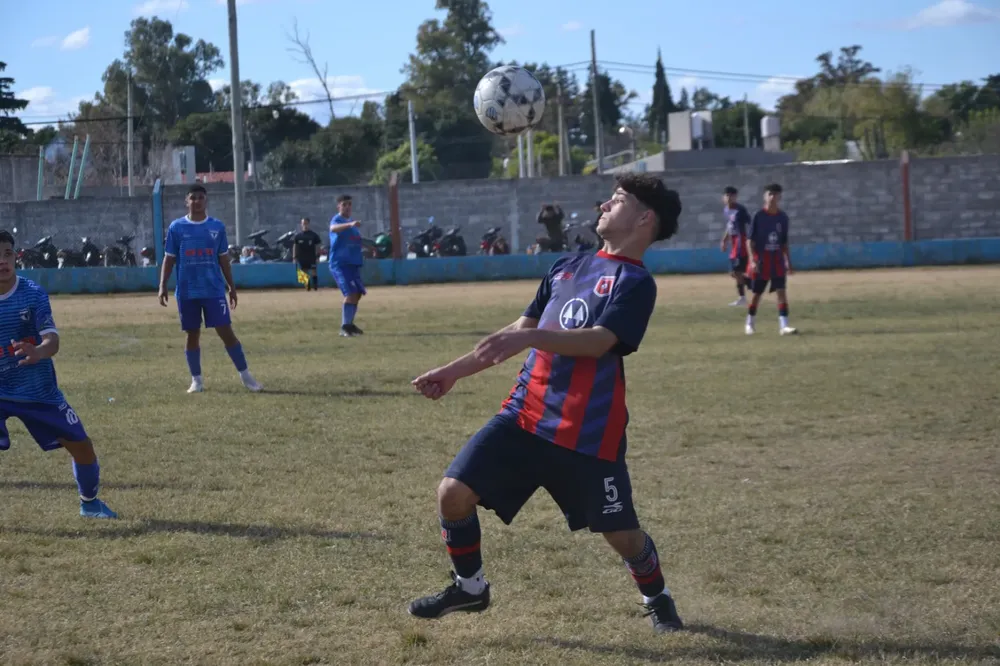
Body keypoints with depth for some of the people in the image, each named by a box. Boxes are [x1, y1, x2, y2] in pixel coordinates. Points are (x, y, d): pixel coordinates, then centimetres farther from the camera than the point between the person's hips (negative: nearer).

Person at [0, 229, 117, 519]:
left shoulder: (34, 294, -11)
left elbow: (52, 340, -21)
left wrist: (38, 352, -43)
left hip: (39, 389, 1)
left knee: (81, 445, 5)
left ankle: (90, 502, 32)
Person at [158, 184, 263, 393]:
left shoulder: (217, 227, 5)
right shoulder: (176, 227, 2)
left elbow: (223, 259, 10)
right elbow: (169, 259, 4)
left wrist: (231, 287, 9)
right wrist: (162, 286, -5)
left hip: (214, 290, 0)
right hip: (187, 292, 0)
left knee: (226, 331, -4)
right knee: (193, 334, 6)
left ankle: (245, 375, 2)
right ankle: (196, 379, 15)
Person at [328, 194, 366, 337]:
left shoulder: (351, 221, 17)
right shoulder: (337, 219, -10)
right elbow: (333, 228, -36)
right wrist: (350, 224, -53)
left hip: (353, 263, 9)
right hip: (340, 263, -9)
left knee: (357, 294, 15)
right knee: (351, 293, -20)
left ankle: (349, 324, 30)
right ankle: (345, 327, -19)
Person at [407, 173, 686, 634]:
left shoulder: (635, 283, -6)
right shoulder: (566, 267, 16)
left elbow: (598, 341, -22)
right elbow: (519, 331, 22)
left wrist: (530, 337, -37)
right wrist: (454, 371, 19)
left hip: (588, 434, -6)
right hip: (525, 415, 6)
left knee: (620, 533, 2)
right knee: (453, 491, -7)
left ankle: (658, 600, 33)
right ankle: (469, 588, 16)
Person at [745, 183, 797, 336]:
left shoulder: (782, 217, 4)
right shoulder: (758, 216, -8)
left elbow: (784, 242, 13)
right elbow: (750, 239, -8)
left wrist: (788, 261, 10)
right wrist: (752, 259, -18)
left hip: (777, 259, 3)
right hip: (761, 258, -3)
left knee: (781, 291, -9)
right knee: (757, 293, 7)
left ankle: (784, 325, -12)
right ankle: (749, 323, 26)